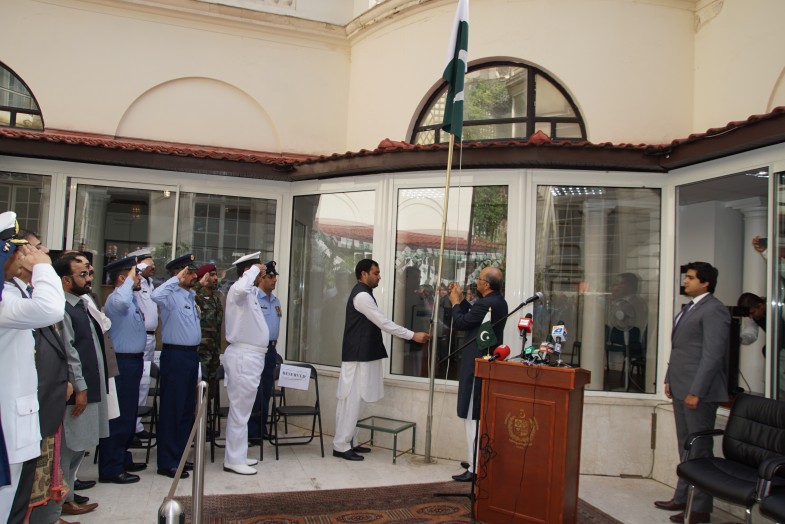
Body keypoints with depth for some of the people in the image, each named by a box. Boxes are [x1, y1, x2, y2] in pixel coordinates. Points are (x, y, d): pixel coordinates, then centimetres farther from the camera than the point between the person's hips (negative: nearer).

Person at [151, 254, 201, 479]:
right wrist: (177, 279, -26)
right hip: (175, 356, -9)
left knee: (188, 408, 14)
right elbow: (156, 295, -35)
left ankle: (178, 456, 26)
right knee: (172, 409, -1)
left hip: (191, 354, 9)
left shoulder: (191, 295, 14)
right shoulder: (171, 296, -11)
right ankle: (167, 463, 7)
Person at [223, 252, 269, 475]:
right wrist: (254, 270, -26)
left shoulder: (250, 292, 15)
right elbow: (241, 287, -39)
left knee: (242, 410, 16)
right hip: (243, 356, -10)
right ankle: (233, 460, 6)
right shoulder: (238, 290, -15)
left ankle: (238, 455, 25)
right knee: (240, 410, -3)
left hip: (250, 356, 10)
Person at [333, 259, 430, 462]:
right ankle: (340, 446, 1)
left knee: (355, 400, 13)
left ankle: (349, 442, 20)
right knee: (351, 400, -6)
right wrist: (412, 335, -18)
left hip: (363, 355, 10)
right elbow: (383, 322, -20)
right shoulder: (361, 295, -16)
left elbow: (377, 323, 20)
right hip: (357, 357, -10)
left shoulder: (364, 294, 17)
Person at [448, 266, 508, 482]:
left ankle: (475, 469, 3)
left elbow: (460, 323, -13)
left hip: (477, 366, -10)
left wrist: (455, 303, 3)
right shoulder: (499, 302, 9)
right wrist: (462, 300, 15)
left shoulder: (485, 304, -22)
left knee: (473, 417, -3)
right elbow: (472, 316, 17)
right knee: (483, 416, 19)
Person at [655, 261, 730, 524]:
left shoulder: (714, 310, -13)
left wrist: (696, 392, -20)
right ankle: (682, 498, 27)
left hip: (699, 391, -9)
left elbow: (713, 355, -18)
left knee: (699, 450, 0)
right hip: (681, 389, 9)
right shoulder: (689, 308, 16)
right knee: (686, 448, 17)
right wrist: (670, 379, 16)